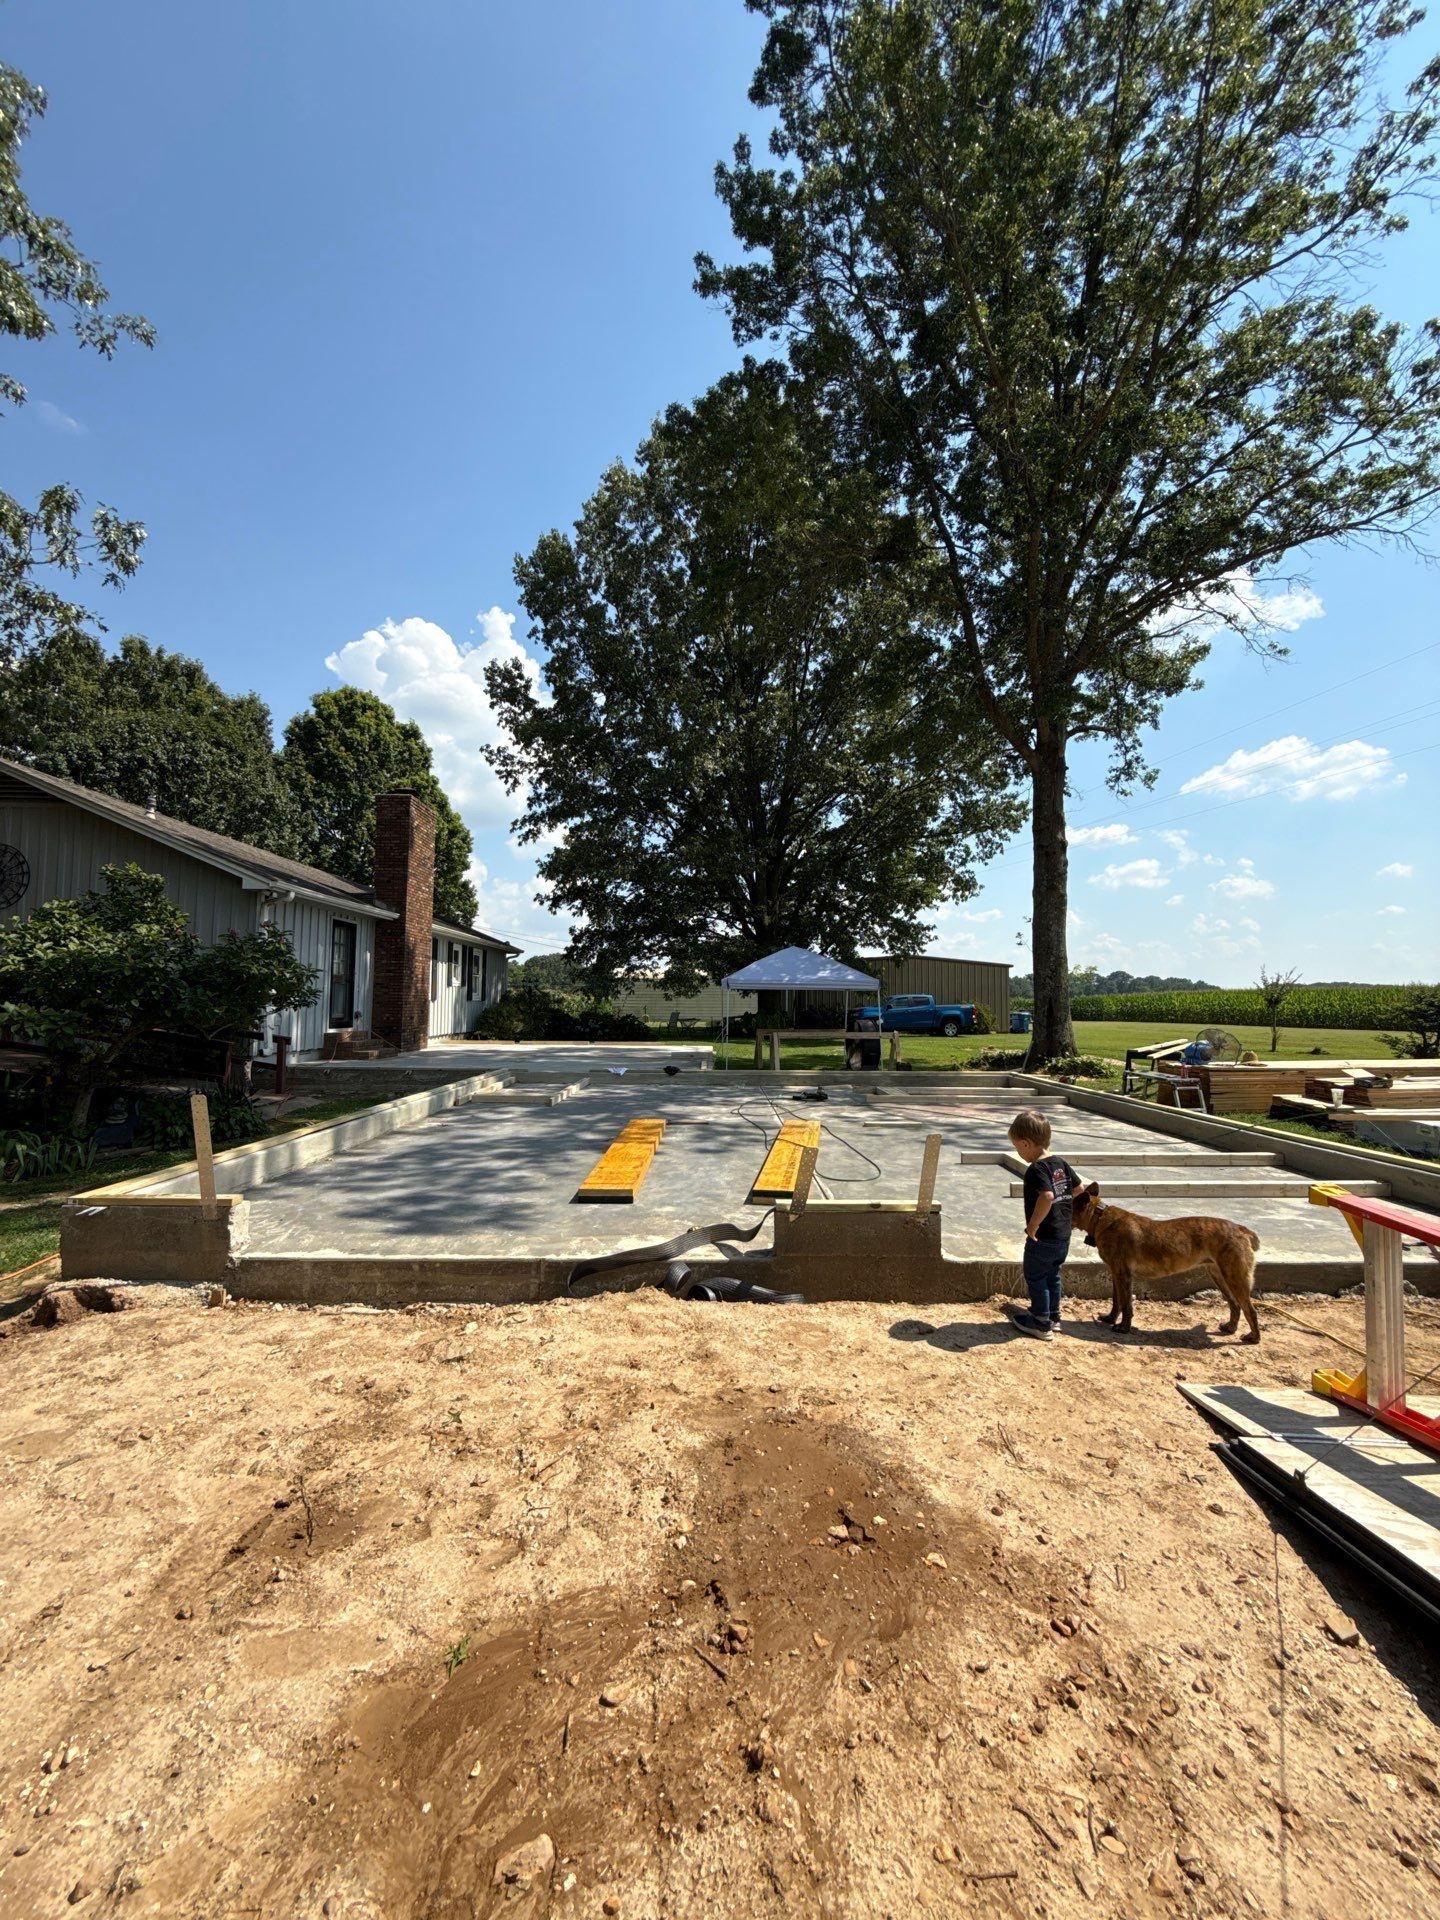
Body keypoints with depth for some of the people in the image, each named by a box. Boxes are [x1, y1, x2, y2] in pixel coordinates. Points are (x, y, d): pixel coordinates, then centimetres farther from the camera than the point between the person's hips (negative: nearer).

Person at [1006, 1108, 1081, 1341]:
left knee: (1036, 1279, 10)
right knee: (1053, 1277, 24)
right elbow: (1078, 1189, 14)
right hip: (1064, 1236, 8)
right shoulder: (1061, 1163, 2)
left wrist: (1032, 1226, -27)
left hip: (1042, 1238, -8)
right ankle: (1053, 1317, 38)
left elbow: (1047, 1197, -37)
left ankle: (1041, 1324, 20)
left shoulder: (1036, 1169, -23)